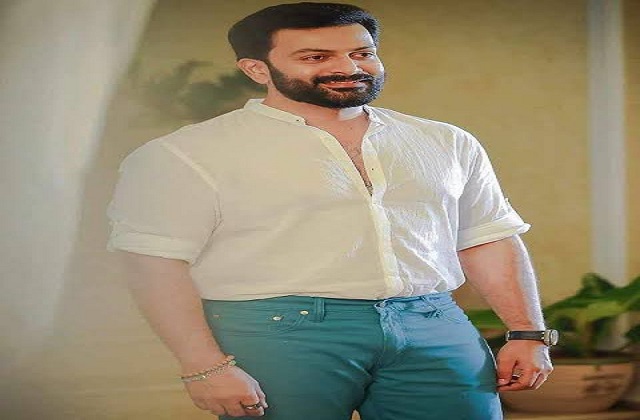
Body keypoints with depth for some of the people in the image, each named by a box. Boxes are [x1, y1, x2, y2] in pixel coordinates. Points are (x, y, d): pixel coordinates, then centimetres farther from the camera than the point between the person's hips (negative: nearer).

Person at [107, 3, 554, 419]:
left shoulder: (448, 144, 12)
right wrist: (206, 367, -15)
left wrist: (528, 333, 6)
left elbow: (489, 241, 16)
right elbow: (157, 264, -7)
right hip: (280, 338, -3)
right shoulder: (189, 155, -2)